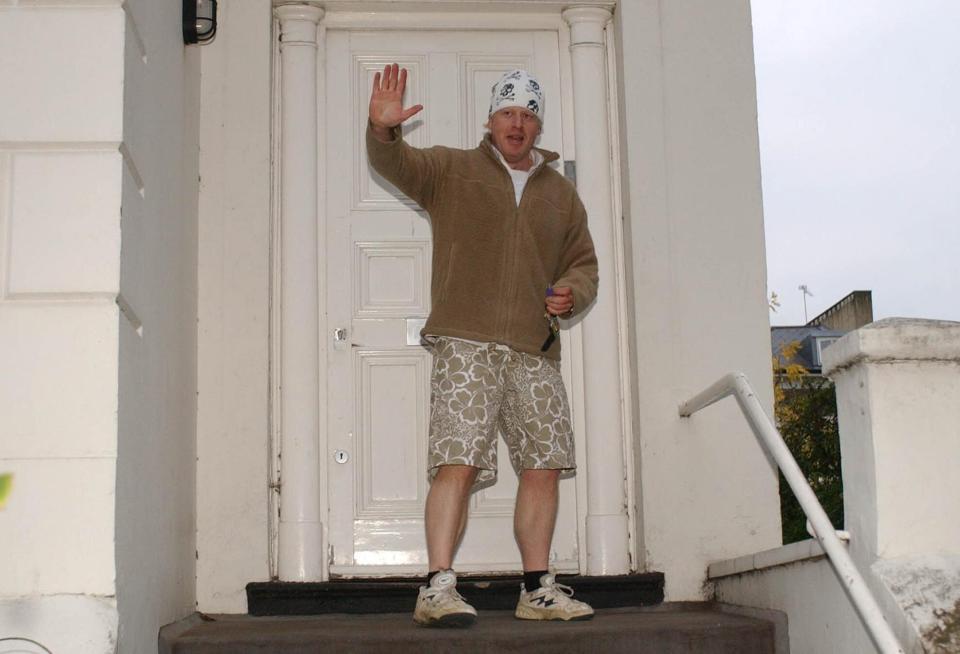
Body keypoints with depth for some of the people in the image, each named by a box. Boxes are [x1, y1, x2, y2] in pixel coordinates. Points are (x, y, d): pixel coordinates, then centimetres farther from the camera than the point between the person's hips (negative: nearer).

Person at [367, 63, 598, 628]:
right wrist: (384, 130, -27)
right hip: (467, 343, -4)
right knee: (458, 461, -15)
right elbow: (395, 163, -4)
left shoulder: (561, 193, 21)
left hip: (535, 350, 4)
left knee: (543, 467, 3)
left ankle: (539, 590, 13)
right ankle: (439, 587, -13)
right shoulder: (451, 170, 11)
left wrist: (571, 293, 3)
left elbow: (584, 264, 25)